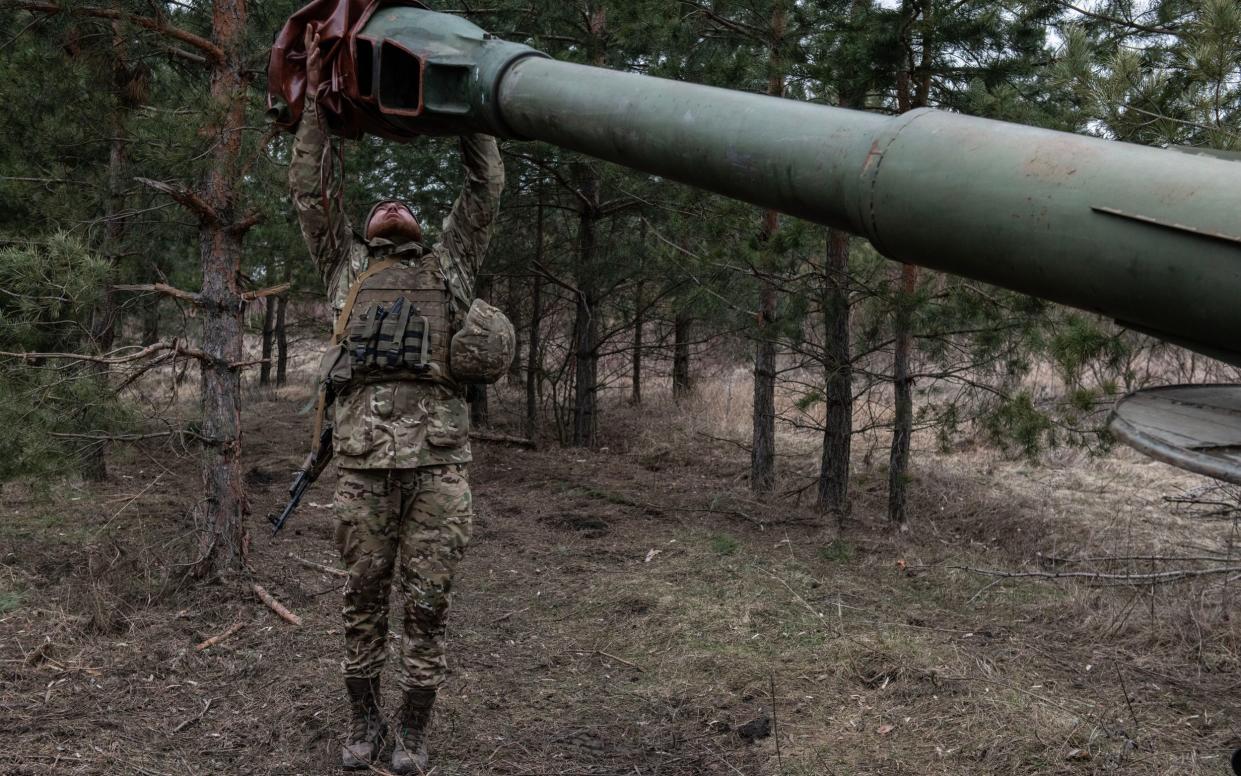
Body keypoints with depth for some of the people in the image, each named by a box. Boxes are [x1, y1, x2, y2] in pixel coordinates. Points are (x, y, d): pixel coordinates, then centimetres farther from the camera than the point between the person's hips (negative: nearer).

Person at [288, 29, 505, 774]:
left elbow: (487, 188, 17)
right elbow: (310, 192, 17)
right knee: (364, 597, 8)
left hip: (437, 460, -1)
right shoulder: (348, 266, 23)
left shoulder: (449, 266, 21)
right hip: (364, 459, 1)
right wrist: (318, 101, 15)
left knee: (428, 603, 3)